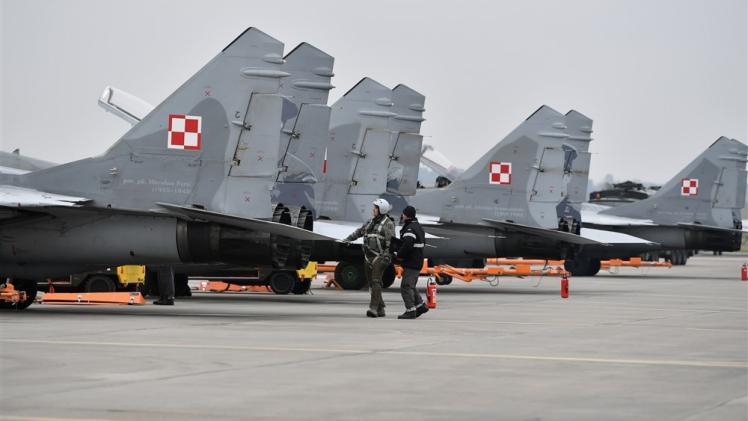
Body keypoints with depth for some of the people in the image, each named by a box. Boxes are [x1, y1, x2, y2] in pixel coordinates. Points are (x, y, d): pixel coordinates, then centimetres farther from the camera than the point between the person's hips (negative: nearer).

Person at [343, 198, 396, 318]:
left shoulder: (388, 223, -6)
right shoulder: (371, 222, 17)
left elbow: (390, 241, -14)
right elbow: (359, 232, 28)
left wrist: (387, 256, -22)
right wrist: (347, 239, 25)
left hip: (379, 257, -8)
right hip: (368, 257, 8)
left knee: (376, 281, -17)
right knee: (371, 283, 5)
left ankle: (373, 308, -24)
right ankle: (380, 309, 9)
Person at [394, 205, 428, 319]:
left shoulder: (410, 229, -18)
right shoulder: (417, 227, 16)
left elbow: (407, 245, -30)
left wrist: (398, 255, -13)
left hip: (411, 263, -11)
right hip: (417, 262, 11)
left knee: (406, 286, -9)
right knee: (410, 286, 20)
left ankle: (410, 310, -11)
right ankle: (420, 305, 22)